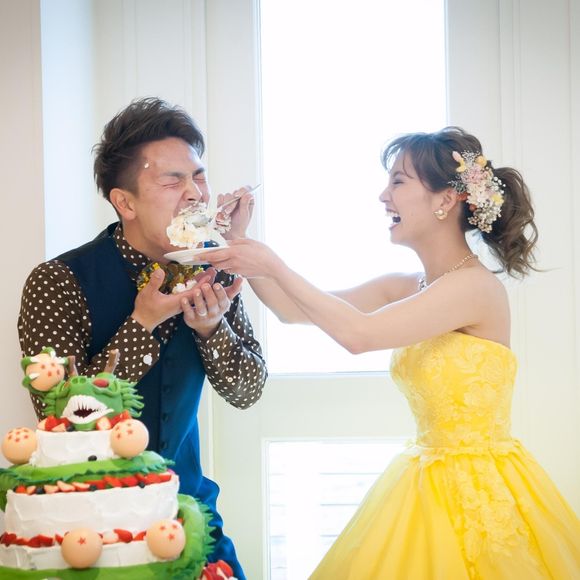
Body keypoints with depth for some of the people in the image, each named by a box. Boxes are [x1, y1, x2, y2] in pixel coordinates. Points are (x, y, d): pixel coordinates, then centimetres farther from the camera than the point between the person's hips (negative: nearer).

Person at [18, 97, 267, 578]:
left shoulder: (211, 271, -4)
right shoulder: (58, 282, -19)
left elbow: (246, 392, -1)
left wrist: (210, 326, -20)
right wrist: (143, 322, -29)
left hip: (185, 499, 5)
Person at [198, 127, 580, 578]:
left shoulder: (477, 287, -17)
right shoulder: (404, 288, 6)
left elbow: (358, 333, -26)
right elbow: (295, 311, 8)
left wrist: (272, 265, -20)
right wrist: (239, 247, -1)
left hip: (478, 489, -7)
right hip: (425, 485, 7)